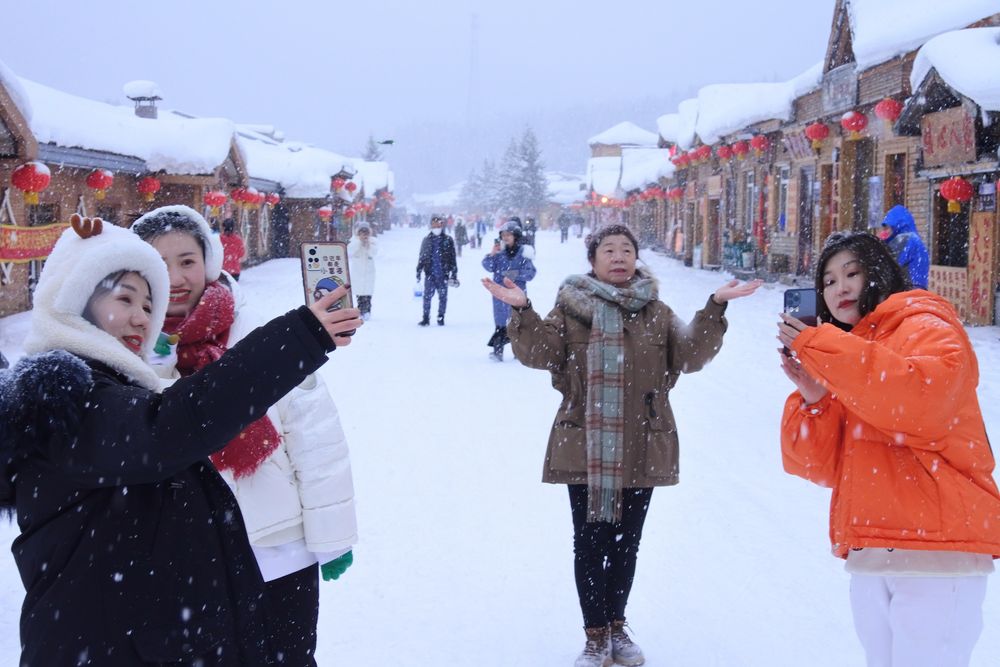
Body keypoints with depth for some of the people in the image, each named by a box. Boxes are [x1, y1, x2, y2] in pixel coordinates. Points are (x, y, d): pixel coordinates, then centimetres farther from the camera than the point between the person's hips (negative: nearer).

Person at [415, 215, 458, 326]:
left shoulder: (448, 240, 3)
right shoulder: (426, 240, 8)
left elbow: (452, 258, 4)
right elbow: (421, 257, 12)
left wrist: (454, 275, 1)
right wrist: (418, 272, 8)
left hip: (443, 274, -1)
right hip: (430, 274, 1)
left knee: (443, 297, 4)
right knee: (427, 296, -4)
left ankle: (441, 317, 15)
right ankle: (426, 318, 3)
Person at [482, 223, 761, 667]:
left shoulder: (657, 313, 8)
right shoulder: (571, 308, 2)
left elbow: (691, 354, -2)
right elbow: (539, 352, -8)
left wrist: (715, 308, -13)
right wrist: (522, 311, -23)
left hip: (642, 448, 2)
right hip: (585, 447, -2)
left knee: (625, 541, 12)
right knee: (589, 541, 2)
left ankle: (617, 626, 29)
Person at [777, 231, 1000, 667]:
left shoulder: (925, 327, -1)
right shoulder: (837, 363, 19)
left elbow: (925, 398, -24)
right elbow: (824, 466, 12)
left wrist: (819, 348, -19)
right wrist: (812, 399, -6)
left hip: (934, 547, -7)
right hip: (870, 554, 7)